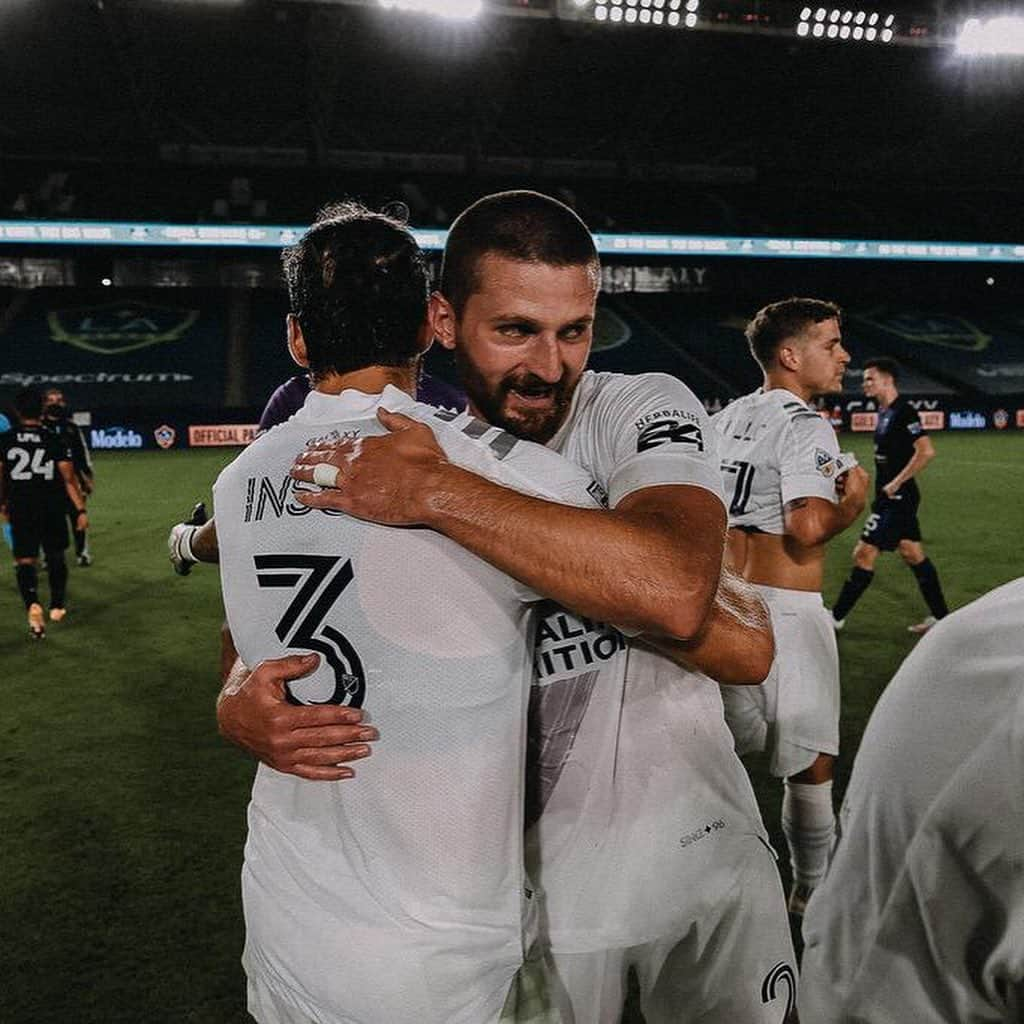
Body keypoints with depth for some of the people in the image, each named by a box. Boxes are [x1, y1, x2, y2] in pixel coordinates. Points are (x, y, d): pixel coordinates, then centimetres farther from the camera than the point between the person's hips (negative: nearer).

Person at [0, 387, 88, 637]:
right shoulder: (54, 441, -3)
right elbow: (69, 479, -7)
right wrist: (81, 510, -4)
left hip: (21, 510, 0)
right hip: (52, 509, 0)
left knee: (25, 561, 2)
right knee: (56, 557, 17)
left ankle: (32, 604, -21)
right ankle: (57, 607, 22)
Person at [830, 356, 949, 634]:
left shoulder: (904, 412, -17)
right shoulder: (885, 412, 12)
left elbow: (926, 451, -26)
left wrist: (895, 483, -22)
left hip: (897, 499, -10)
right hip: (890, 497, 10)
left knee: (864, 554, -6)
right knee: (912, 555, 15)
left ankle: (836, 617, 2)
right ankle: (940, 617, 24)